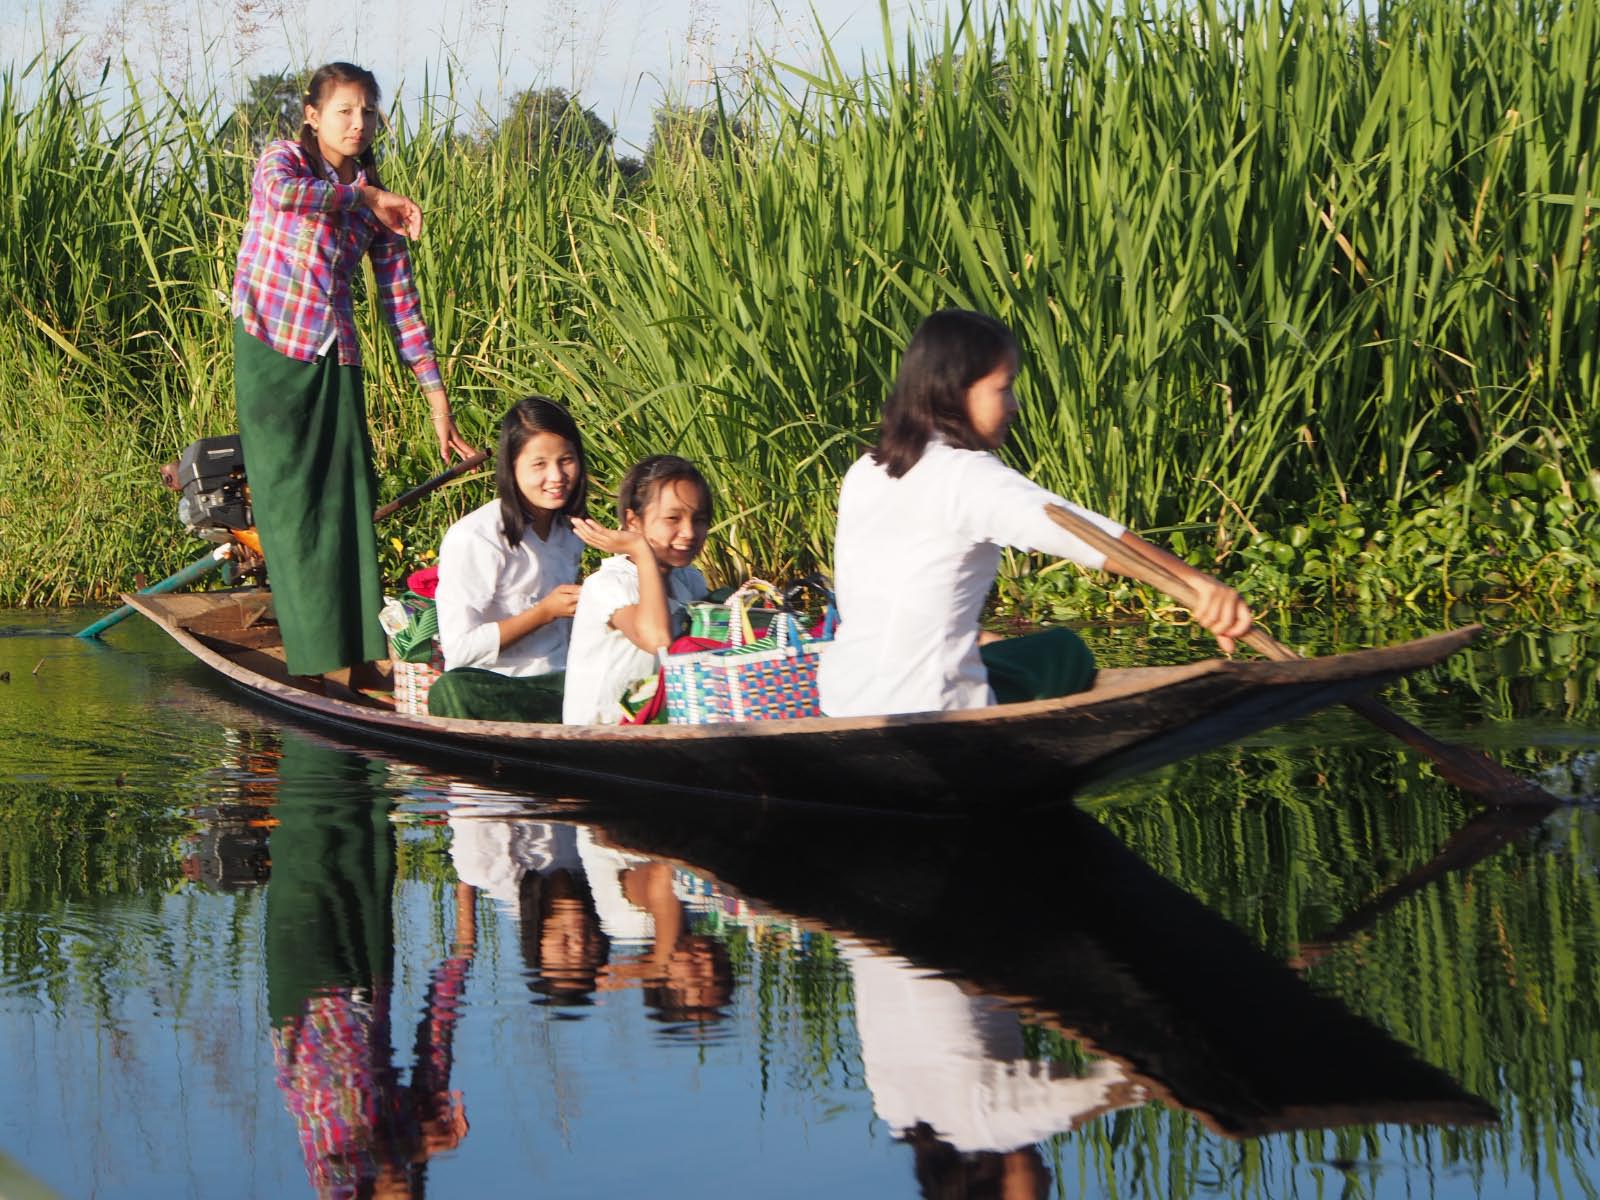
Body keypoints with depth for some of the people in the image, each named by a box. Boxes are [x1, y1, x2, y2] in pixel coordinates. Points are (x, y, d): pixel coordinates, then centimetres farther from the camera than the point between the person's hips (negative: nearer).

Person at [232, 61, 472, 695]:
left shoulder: (378, 205, 11)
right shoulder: (284, 160, 1)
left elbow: (401, 304, 12)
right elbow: (280, 192, -26)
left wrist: (437, 395, 6)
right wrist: (365, 197, -16)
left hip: (336, 360, 4)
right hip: (270, 351, -4)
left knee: (348, 499, -3)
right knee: (289, 497, -5)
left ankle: (353, 654, -3)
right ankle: (311, 644, -2)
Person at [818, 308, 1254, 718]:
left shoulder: (864, 474, 8)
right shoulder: (969, 477, -15)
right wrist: (1195, 581, -41)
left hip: (840, 699, 7)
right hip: (928, 711, -7)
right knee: (1064, 651, 21)